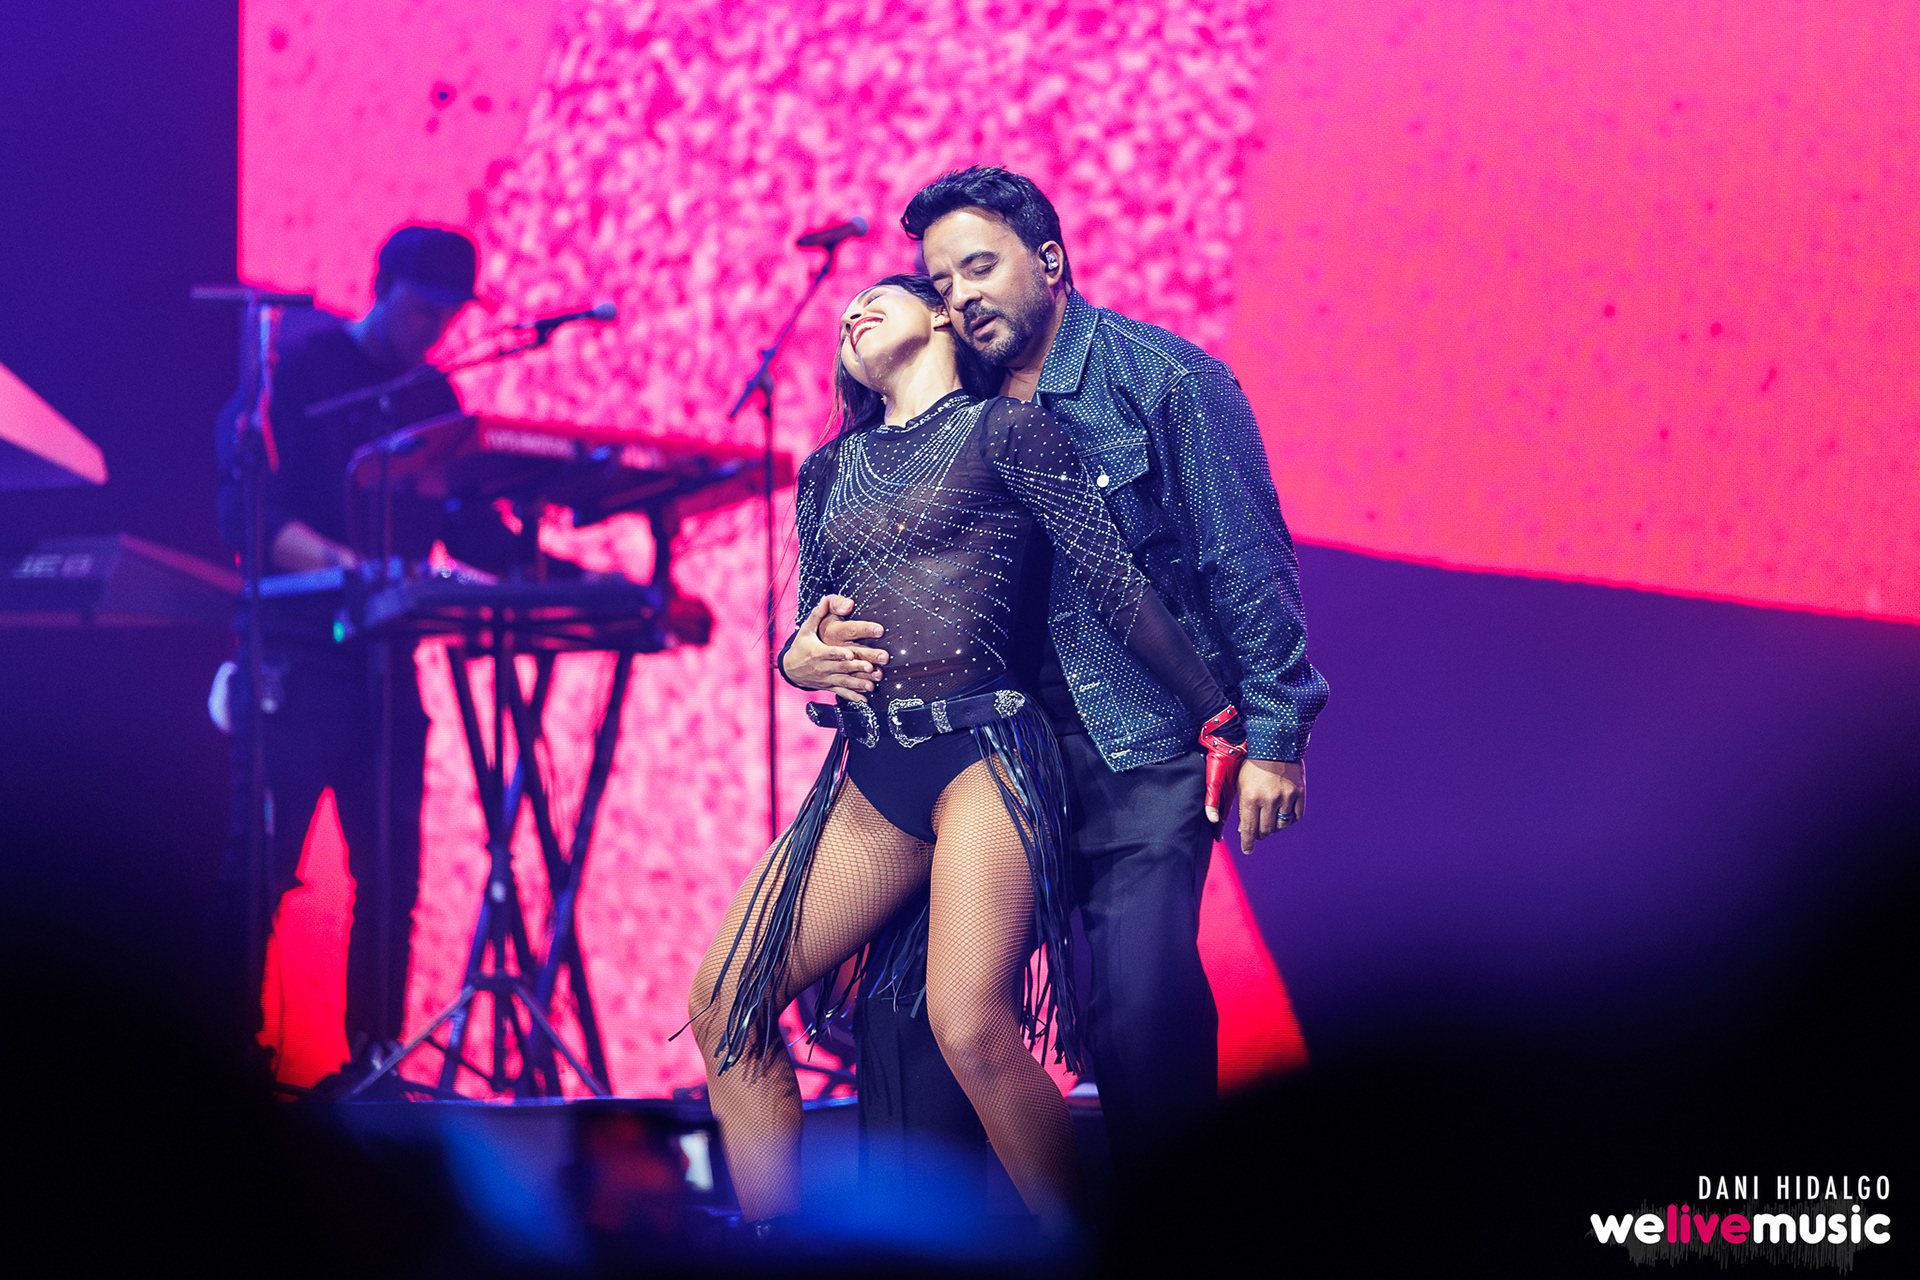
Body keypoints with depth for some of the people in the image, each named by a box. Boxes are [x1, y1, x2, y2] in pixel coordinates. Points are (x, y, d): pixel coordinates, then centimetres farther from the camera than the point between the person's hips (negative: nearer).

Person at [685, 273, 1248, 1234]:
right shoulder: (831, 471, 20)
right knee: (723, 1003, -2)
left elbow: (1117, 587, 0)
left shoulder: (1004, 431, 3)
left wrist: (1219, 724, -1)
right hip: (871, 778, 7)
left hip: (981, 757, -7)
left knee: (972, 1028, -23)